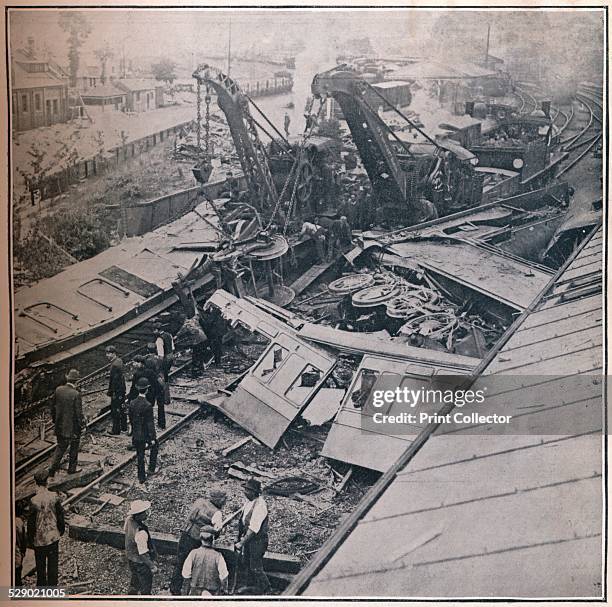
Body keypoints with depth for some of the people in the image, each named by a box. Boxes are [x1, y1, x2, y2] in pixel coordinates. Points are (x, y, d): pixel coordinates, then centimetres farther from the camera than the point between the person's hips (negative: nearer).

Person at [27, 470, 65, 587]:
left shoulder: (34, 501, -20)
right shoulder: (55, 496, -12)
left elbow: (31, 522, -13)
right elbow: (60, 515, -2)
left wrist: (30, 539, 1)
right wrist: (61, 529, 15)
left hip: (39, 538, -2)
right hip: (53, 536, 2)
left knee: (40, 564, 16)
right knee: (53, 563, 15)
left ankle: (42, 585, 28)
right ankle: (52, 586, 24)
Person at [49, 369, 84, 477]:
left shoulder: (58, 390, -5)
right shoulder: (76, 394, -22)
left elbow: (53, 407, 5)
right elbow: (79, 412, -17)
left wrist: (54, 420, 18)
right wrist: (82, 424, -3)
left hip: (60, 426, 5)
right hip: (72, 426, -5)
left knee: (60, 446, 18)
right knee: (74, 447, 15)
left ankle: (53, 468, 8)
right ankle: (71, 469, 25)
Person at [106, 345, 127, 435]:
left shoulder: (115, 365, -24)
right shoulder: (119, 360, 7)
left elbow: (115, 380, -24)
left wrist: (111, 392, -18)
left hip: (117, 390, -10)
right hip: (122, 388, 10)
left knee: (115, 411, 1)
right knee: (122, 408, 19)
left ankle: (116, 430, 9)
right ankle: (124, 427, 31)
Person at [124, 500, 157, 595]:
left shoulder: (129, 520, -16)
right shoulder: (140, 532, -40)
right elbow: (143, 554, -31)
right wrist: (152, 566, -17)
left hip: (131, 558, 8)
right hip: (141, 563, -8)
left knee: (134, 583, 32)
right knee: (146, 586, 18)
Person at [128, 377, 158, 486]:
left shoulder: (132, 403, -6)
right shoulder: (148, 406, -26)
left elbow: (131, 419, 7)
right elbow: (150, 423, -20)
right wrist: (152, 438, -11)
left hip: (136, 435, 5)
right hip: (146, 434, -5)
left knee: (140, 456, 16)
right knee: (154, 446, 26)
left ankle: (141, 478, 24)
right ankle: (151, 468, 29)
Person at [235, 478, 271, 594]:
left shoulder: (259, 506, -30)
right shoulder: (248, 501, -3)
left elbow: (253, 529, -30)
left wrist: (241, 543, -26)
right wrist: (240, 536, 16)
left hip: (257, 540, -9)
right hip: (247, 537, 9)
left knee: (256, 567, 3)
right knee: (248, 563, 24)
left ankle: (264, 590, 23)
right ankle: (252, 585, 46)